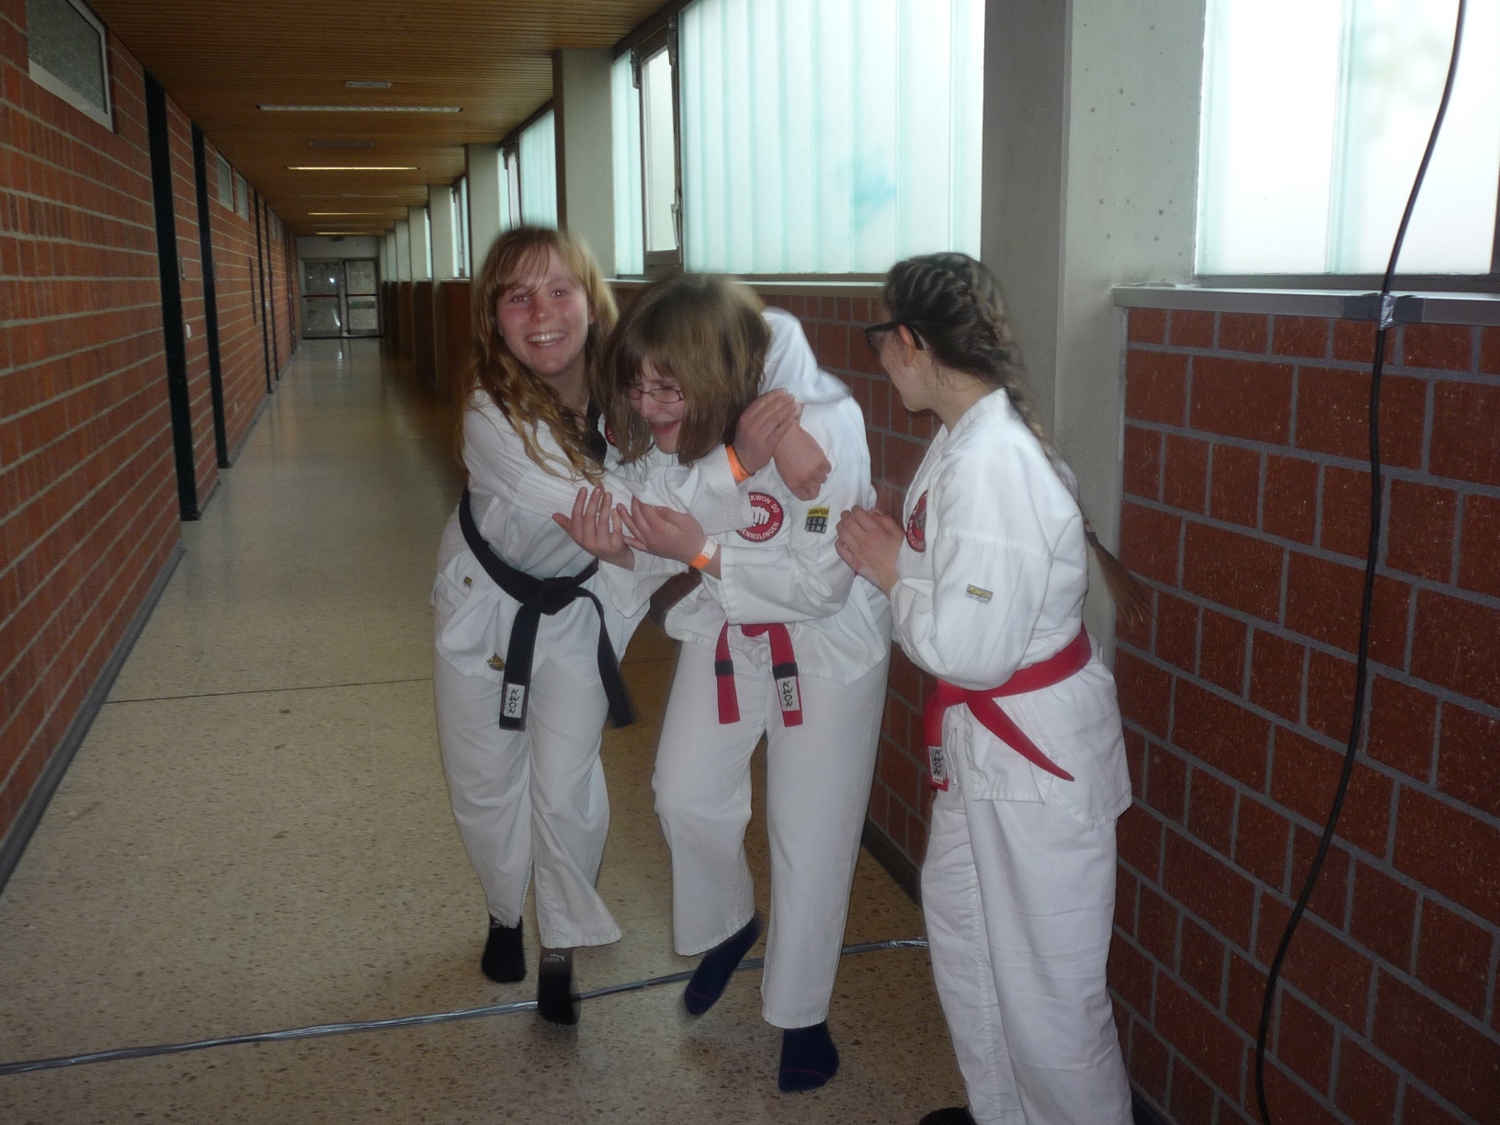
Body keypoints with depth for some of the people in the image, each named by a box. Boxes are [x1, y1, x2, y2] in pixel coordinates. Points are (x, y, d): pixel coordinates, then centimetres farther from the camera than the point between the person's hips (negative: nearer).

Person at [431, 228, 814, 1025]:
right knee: (485, 787, 13)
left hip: (579, 607, 1)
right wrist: (733, 463, -46)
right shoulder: (492, 414, -32)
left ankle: (562, 946, 27)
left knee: (566, 794, -1)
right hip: (486, 602, -1)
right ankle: (505, 917, 45)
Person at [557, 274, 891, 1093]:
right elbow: (668, 552, -5)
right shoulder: (662, 429, -16)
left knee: (810, 838, 5)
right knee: (685, 796, 10)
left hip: (826, 643, -5)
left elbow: (822, 580, -30)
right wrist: (622, 552, -27)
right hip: (723, 629, 5)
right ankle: (727, 926, 44)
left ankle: (801, 1017, 29)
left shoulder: (819, 424, -33)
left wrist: (701, 553, -37)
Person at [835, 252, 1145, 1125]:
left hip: (1035, 757, -11)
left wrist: (892, 571, -14)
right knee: (961, 919, 25)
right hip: (992, 743, 11)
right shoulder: (979, 434, 4)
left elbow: (971, 651, -28)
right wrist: (896, 554, -3)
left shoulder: (986, 463, -28)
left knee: (1045, 985, 6)